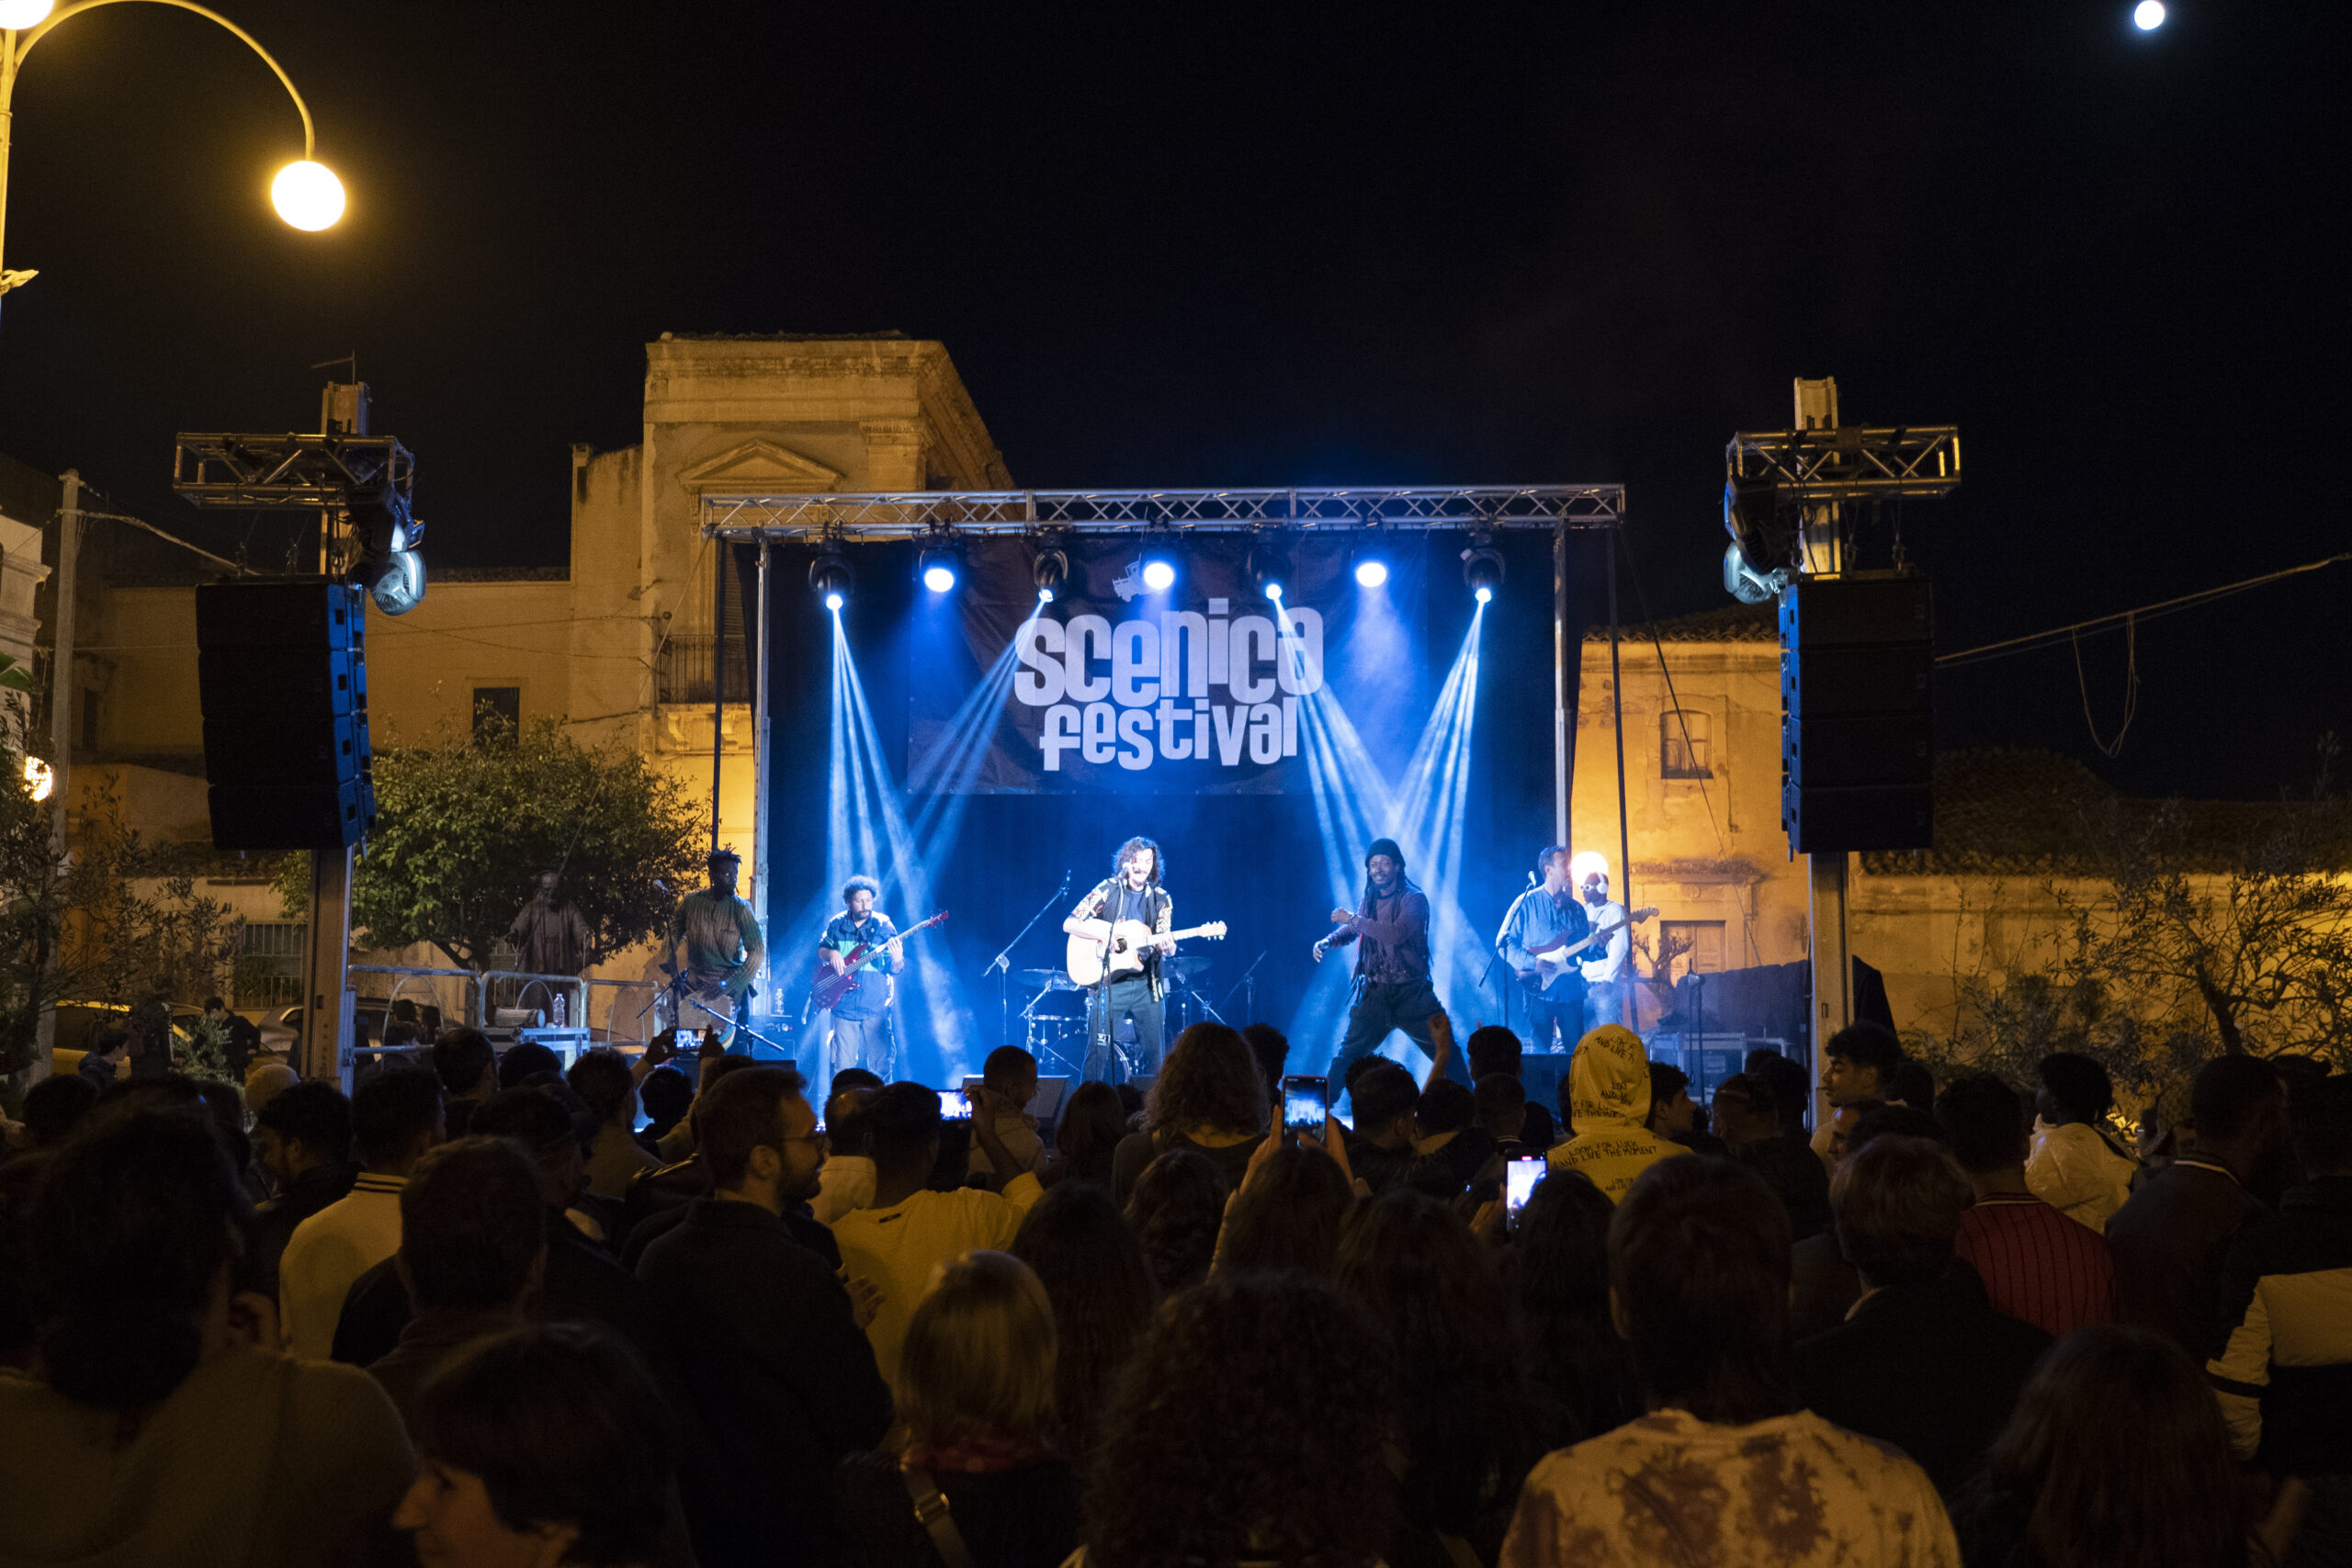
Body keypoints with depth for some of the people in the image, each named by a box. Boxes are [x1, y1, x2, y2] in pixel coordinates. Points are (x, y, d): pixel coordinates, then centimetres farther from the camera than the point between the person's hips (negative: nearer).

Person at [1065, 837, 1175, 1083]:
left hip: (1145, 984, 3)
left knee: (1154, 1053, 2)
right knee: (1099, 1052, -6)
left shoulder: (1161, 900, 7)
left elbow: (1165, 945, 3)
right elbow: (1069, 923, -6)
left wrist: (1167, 947, -22)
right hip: (1109, 982, -3)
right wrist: (1105, 934, -20)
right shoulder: (1108, 890, -2)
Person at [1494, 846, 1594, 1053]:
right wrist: (1533, 962, -16)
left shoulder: (1576, 908, 14)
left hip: (1571, 992, 4)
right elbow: (1504, 943, -4)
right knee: (1539, 1051, -4)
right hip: (1539, 989, -4)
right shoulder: (1527, 902, -1)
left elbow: (1586, 951, 17)